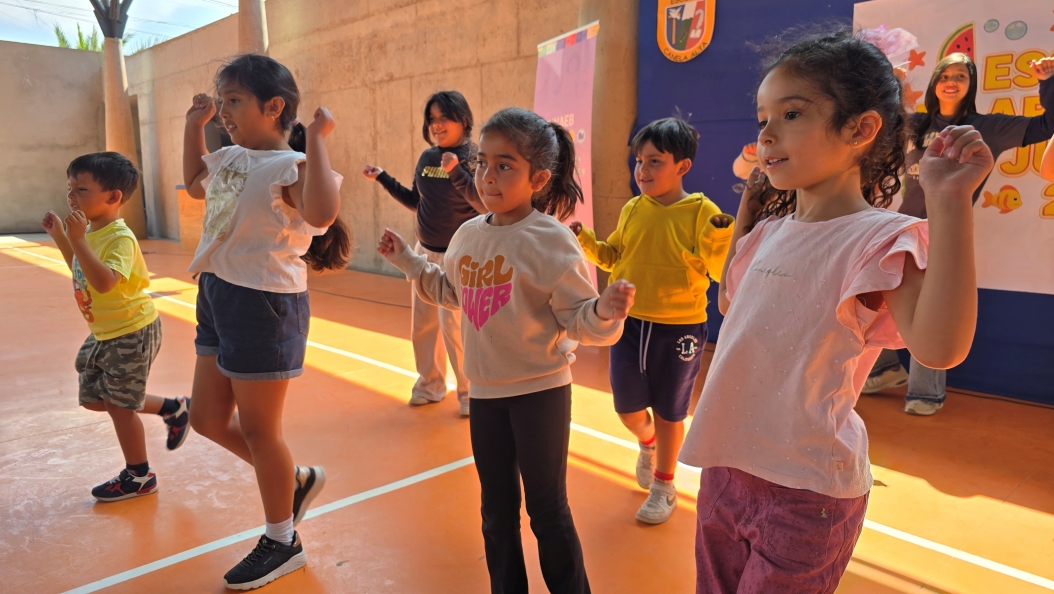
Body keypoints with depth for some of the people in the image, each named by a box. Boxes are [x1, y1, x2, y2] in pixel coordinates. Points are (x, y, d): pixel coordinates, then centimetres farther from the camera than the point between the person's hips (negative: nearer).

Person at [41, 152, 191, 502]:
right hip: (103, 332, 9)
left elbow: (104, 281, -39)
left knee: (119, 404, 3)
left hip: (131, 333, -9)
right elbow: (82, 272, 21)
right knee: (94, 399, 17)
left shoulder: (120, 238, -24)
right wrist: (60, 237, 13)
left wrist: (77, 240, -40)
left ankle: (139, 477, 22)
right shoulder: (90, 233, 4)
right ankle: (172, 409, 29)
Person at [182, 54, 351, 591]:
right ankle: (296, 480, 38)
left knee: (258, 428, 4)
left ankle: (281, 543, 27)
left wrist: (316, 139, -32)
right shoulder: (229, 158, 10)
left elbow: (322, 212, -40)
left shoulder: (289, 165, -18)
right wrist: (194, 125, 23)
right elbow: (195, 185, 31)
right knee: (208, 419, 18)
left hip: (264, 304, -9)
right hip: (218, 297, 9)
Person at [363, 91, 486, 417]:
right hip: (425, 252, 7)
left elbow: (485, 206, -25)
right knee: (422, 325, 13)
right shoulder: (427, 158, 6)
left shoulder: (473, 157, -12)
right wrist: (383, 178, 10)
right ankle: (430, 385, 29)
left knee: (454, 327, -5)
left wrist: (456, 171, -35)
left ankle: (471, 393, 12)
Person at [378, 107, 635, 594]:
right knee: (496, 510, 19)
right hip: (485, 391, 6)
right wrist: (408, 260, 18)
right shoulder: (468, 235, 2)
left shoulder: (551, 241, -17)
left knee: (547, 511, 8)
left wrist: (605, 310, -38)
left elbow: (579, 320, -17)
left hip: (541, 392, -6)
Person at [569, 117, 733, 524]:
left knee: (668, 413, 12)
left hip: (679, 329, -4)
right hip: (629, 324, 4)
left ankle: (663, 486, 34)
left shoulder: (703, 212, -12)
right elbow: (612, 257, 12)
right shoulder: (632, 210, 1)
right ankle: (647, 444, 49)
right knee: (627, 408, 13)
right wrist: (585, 240, -3)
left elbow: (716, 271, -13)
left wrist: (719, 237, -30)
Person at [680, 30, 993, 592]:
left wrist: (951, 202, -35)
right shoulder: (770, 232, 6)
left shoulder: (879, 239, -16)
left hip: (804, 490, -7)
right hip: (726, 465, 7)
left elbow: (939, 347, -32)